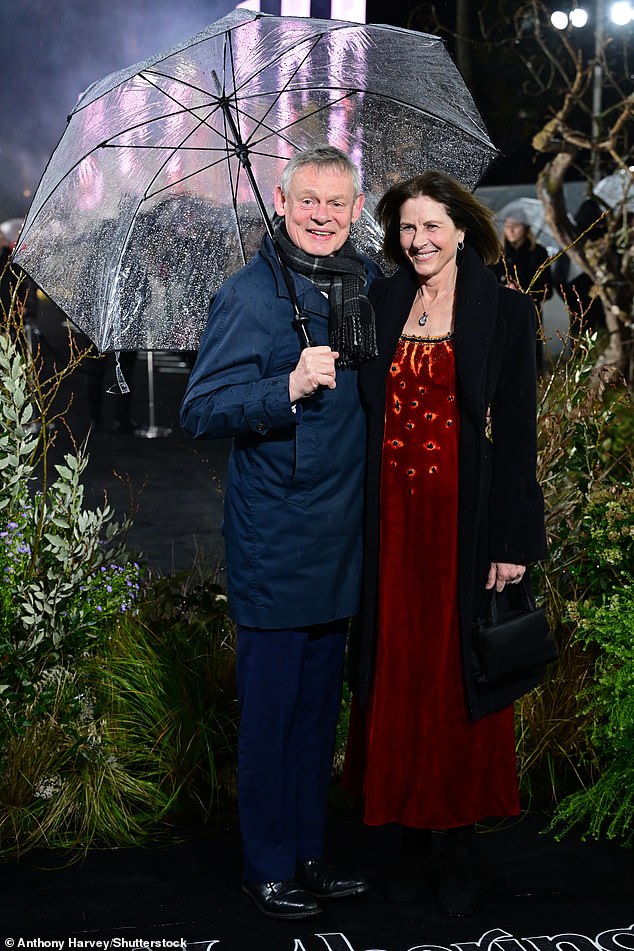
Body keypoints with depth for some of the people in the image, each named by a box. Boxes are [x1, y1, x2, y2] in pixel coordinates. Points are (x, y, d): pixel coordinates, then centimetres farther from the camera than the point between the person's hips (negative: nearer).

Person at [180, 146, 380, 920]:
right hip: (274, 542, -6)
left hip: (341, 534, 7)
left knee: (318, 706, 16)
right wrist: (288, 389, -29)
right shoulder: (247, 295, -12)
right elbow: (199, 410, -17)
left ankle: (307, 855, 30)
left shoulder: (368, 281, 8)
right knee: (270, 708, 4)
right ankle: (266, 870, 19)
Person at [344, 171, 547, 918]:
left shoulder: (504, 312, -3)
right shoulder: (380, 303, 7)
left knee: (457, 679, 5)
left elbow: (517, 431, -5)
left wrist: (513, 542, -10)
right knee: (398, 674, 8)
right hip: (391, 515, 3)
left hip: (464, 518, -3)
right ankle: (413, 836, 20)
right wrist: (359, 516, 1)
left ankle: (458, 848, 18)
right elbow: (363, 410, 8)